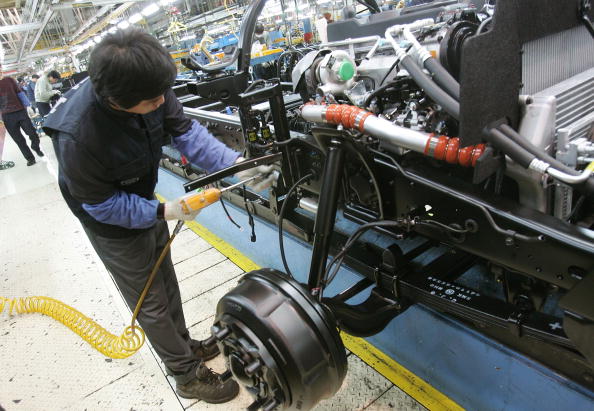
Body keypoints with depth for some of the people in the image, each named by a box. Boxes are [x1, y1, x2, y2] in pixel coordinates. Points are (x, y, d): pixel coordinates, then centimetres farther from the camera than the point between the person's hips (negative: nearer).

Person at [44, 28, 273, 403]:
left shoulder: (149, 91, -25)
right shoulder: (77, 135, -38)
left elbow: (185, 130, -15)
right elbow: (101, 204, -25)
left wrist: (234, 162, -27)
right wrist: (163, 211, -28)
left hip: (145, 201, 6)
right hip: (113, 224, -6)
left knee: (165, 282, 22)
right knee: (151, 303, 8)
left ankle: (184, 345, 46)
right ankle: (188, 376, 28)